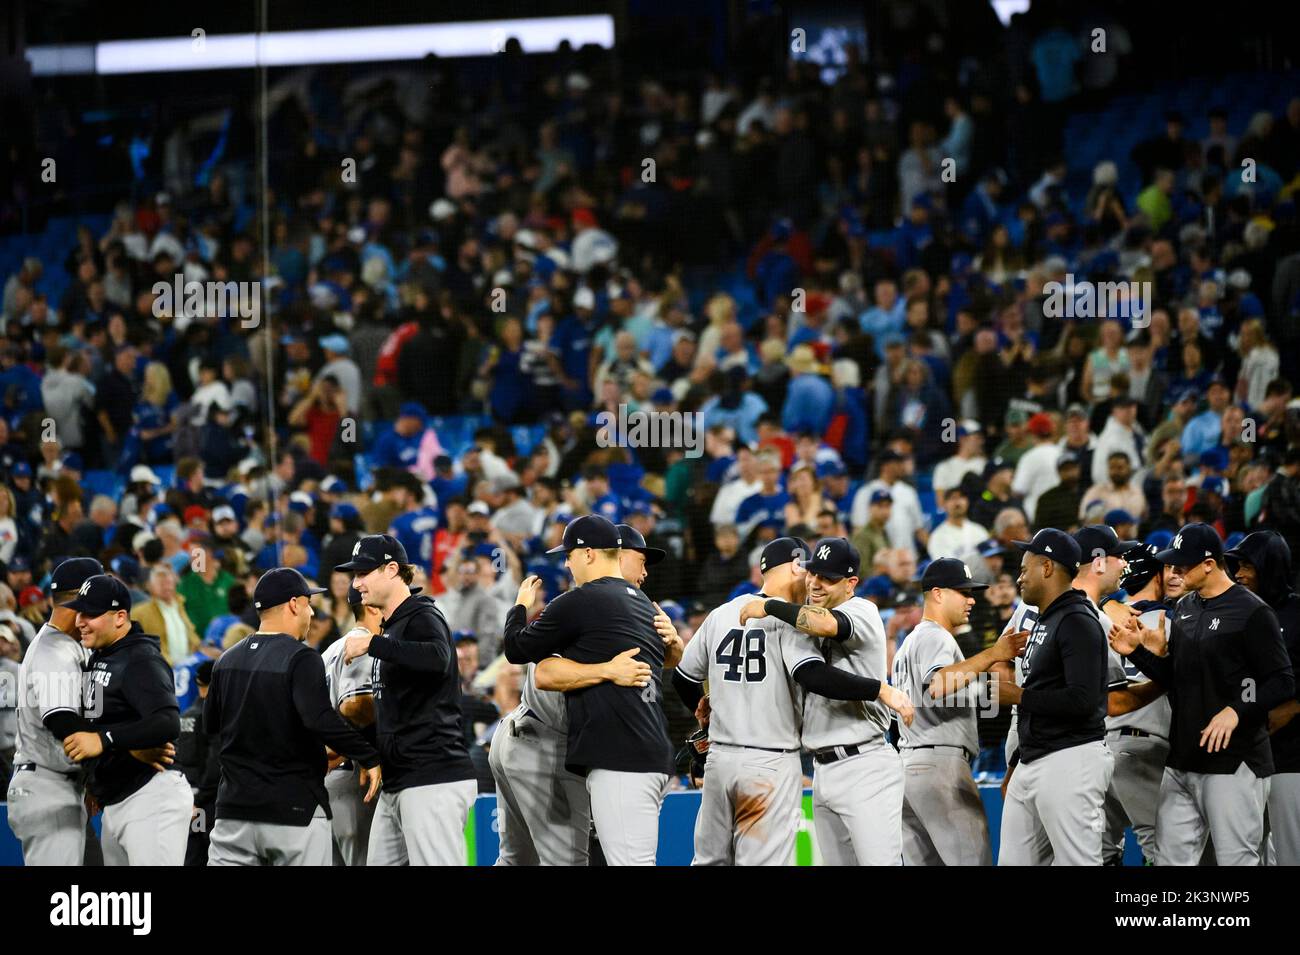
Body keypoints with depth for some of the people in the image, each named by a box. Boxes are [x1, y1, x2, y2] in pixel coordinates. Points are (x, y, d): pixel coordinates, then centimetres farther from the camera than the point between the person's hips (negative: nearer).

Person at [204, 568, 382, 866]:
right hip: (295, 808, -6)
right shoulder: (300, 659, -12)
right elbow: (320, 720, -26)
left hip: (234, 808, 6)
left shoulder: (227, 660, 9)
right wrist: (369, 757, -19)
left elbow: (210, 725, 19)